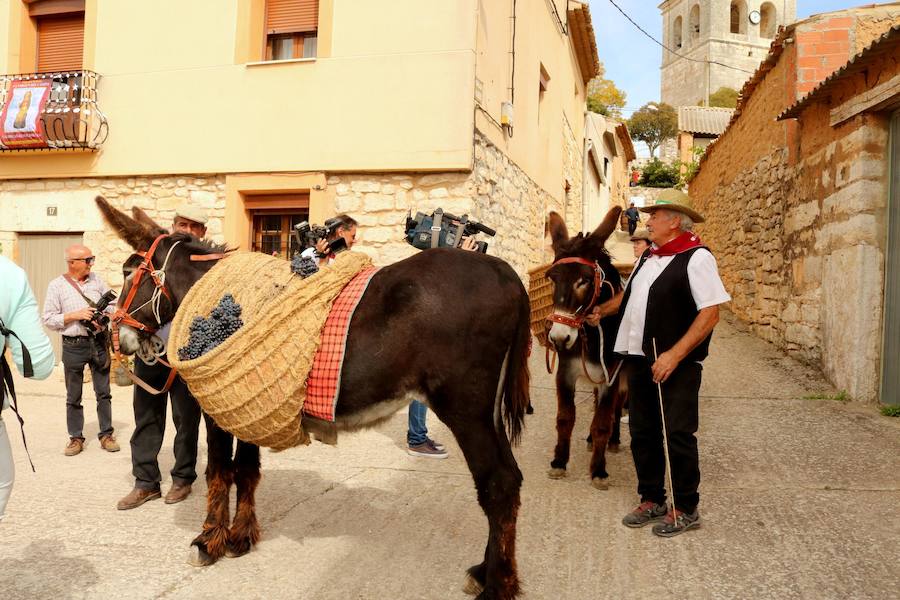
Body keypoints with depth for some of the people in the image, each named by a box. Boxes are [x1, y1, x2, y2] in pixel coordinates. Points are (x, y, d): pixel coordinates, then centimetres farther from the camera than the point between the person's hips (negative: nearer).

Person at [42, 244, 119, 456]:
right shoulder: (57, 285, -3)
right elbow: (48, 319, -5)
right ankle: (76, 438, 19)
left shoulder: (97, 280, 6)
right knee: (73, 396, 8)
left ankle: (106, 434, 17)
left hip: (99, 342, 2)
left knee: (103, 392, 7)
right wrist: (75, 315, -16)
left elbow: (112, 305, 11)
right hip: (73, 345, -2)